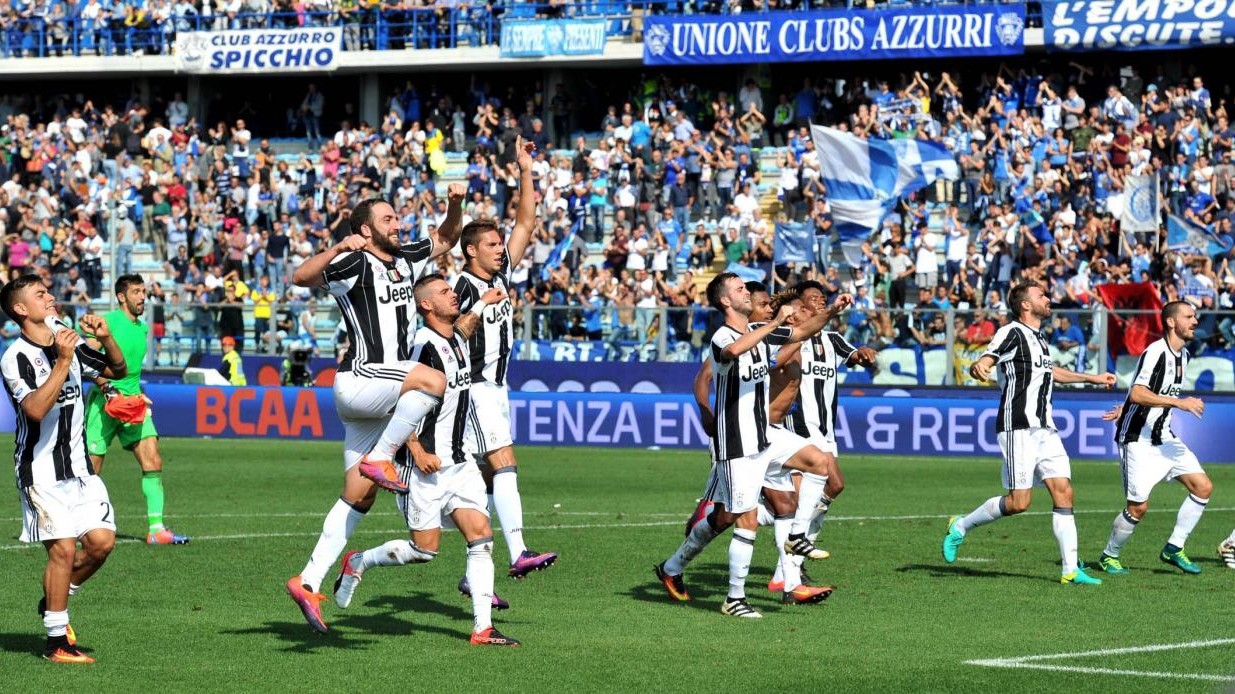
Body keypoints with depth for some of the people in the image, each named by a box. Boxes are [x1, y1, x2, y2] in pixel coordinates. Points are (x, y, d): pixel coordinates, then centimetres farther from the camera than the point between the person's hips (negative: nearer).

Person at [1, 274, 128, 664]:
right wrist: (63, 362, -30)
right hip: (41, 471, -7)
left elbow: (118, 370, 18)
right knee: (64, 549, -11)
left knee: (102, 541, -1)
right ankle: (56, 641, 0)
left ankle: (56, 601, 23)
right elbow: (36, 409, -28)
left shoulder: (67, 342, 8)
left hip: (78, 467, 7)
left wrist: (106, 338, -1)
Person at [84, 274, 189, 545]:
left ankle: (156, 528, -10)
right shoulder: (108, 322, -8)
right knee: (91, 469, -2)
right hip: (104, 402, -6)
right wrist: (108, 389, -23)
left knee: (153, 461, -8)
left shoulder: (143, 328, 15)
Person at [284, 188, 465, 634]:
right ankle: (379, 459, -18)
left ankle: (309, 583, 5)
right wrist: (339, 247, -34)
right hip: (358, 382, -8)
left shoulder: (405, 261, 15)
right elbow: (300, 277, -21)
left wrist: (455, 205, 12)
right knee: (433, 380, -30)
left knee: (359, 498, 4)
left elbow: (445, 240, 30)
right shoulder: (356, 264, -8)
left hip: (384, 393, 8)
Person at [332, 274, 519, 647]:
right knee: (424, 549, -3)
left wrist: (482, 304, 30)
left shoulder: (455, 339, 10)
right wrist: (417, 452, -23)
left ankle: (482, 628, -6)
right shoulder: (423, 345, -16)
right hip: (428, 465, -8)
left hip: (462, 463, 8)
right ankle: (358, 562, 23)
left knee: (481, 537, -5)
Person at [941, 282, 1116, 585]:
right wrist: (978, 368, -41)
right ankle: (961, 526, 11)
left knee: (1063, 492, -3)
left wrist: (1093, 378, 46)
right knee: (1019, 502, -10)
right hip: (1018, 428, -8)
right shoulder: (1012, 333, -7)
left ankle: (1070, 570, -4)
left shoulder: (1039, 339, 19)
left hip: (1045, 429, 8)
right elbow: (982, 364, -16)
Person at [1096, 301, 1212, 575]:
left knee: (1203, 487, -2)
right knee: (1138, 506, -8)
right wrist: (1179, 402, -33)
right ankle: (1109, 557, 15)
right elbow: (1137, 393, -29)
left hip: (1163, 437, 9)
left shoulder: (1183, 355, 10)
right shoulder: (1155, 352, -18)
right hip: (1138, 439, -9)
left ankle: (1173, 549, 7)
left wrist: (1125, 409, 19)